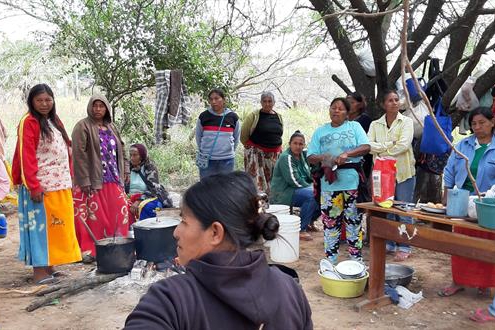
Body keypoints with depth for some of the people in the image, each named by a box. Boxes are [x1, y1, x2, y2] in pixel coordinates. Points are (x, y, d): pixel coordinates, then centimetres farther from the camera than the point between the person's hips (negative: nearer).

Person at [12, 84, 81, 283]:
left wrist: (68, 179, 10)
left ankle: (48, 265, 21)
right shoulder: (29, 122, -8)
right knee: (40, 225, -2)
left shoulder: (54, 120, 15)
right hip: (41, 186, -8)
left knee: (56, 226, 11)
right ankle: (39, 270, 5)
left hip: (60, 185, 8)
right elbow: (26, 157, -14)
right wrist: (34, 186, -20)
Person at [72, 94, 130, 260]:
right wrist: (84, 180, -18)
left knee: (120, 211, 4)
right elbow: (79, 154, -12)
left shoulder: (111, 127, 16)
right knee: (94, 214, -1)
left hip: (113, 179, 6)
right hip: (93, 180, -6)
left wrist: (125, 169, 11)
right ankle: (89, 249, 10)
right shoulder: (83, 126, -5)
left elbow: (120, 150, 21)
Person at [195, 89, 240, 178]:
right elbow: (198, 136, 10)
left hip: (227, 159, 1)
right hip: (207, 159, -1)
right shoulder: (203, 116, -2)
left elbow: (236, 137, 13)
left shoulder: (233, 117, -1)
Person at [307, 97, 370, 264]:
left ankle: (356, 257, 14)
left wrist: (347, 153, -19)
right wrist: (322, 158, -16)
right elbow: (310, 157, 5)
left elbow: (366, 147, -4)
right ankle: (331, 258, 14)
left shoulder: (355, 127, 9)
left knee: (354, 220, 4)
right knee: (330, 220, 4)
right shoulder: (320, 131, 12)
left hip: (352, 181, -1)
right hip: (329, 182, 1)